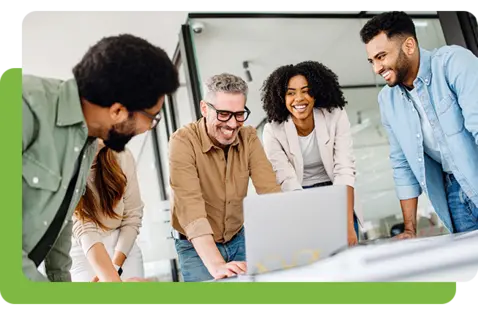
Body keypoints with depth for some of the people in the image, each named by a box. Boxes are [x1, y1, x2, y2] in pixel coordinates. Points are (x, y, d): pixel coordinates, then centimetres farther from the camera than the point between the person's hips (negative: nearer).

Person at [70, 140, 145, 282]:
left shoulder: (121, 156, -11)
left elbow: (132, 218, -7)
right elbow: (83, 230, -26)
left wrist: (115, 267, -14)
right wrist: (112, 278, -39)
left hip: (124, 246, 2)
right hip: (83, 252, -2)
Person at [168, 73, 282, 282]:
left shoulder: (249, 137, -8)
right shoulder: (183, 141, -23)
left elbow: (270, 190, -18)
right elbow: (190, 205, -33)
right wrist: (216, 265, -44)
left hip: (237, 240, 4)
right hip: (195, 247, -4)